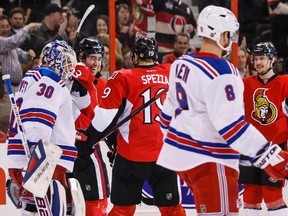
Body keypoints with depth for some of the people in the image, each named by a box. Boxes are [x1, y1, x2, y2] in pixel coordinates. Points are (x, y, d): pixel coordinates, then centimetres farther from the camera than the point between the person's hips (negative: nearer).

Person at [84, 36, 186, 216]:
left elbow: (106, 116, -7)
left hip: (132, 156, -2)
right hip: (167, 155, 2)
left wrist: (88, 140, 3)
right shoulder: (172, 74, 3)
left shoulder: (123, 78, -6)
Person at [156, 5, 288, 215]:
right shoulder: (221, 73, -21)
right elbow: (230, 124, -27)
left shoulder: (182, 64, 7)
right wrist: (269, 156, -27)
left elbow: (171, 108, 18)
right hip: (208, 161, -10)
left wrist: (175, 142, 35)